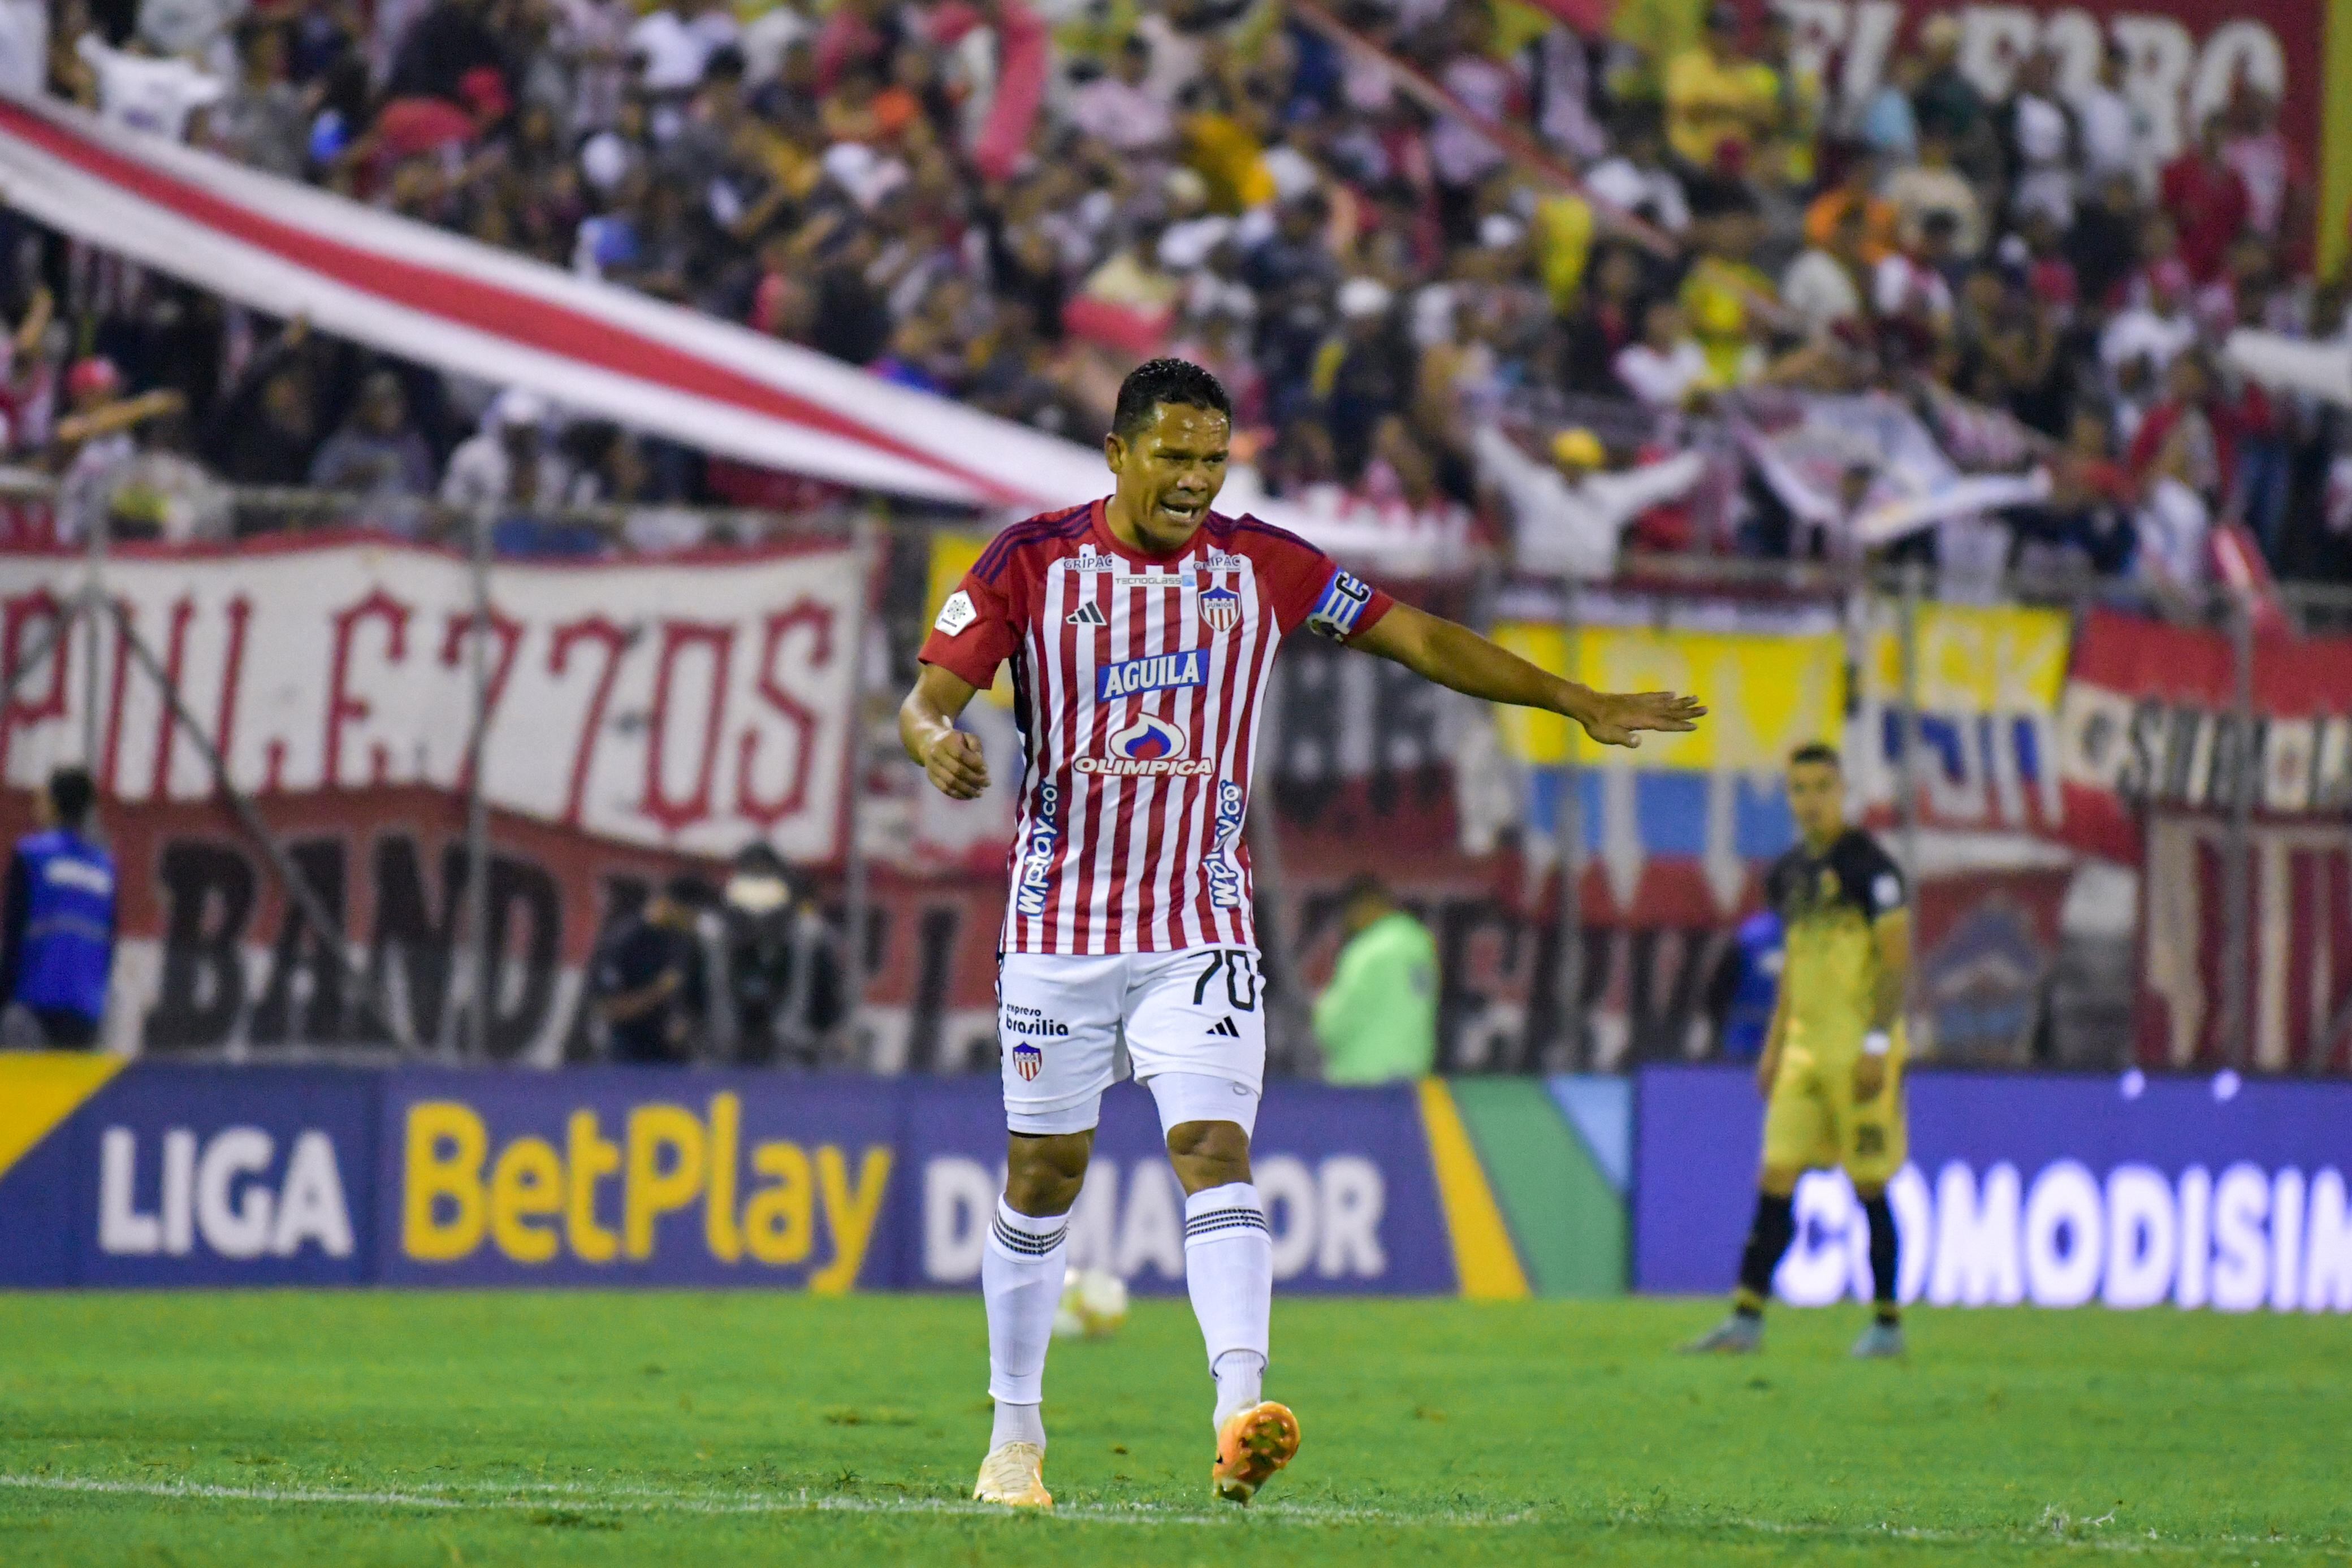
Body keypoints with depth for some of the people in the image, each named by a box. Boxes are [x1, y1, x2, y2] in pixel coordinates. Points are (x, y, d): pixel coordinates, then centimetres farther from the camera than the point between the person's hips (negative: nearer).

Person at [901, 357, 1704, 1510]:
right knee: (1042, 1177, 7)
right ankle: (1015, 1436, 21)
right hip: (1059, 923, 0)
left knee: (1214, 1152, -17)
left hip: (1201, 930, 0)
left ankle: (1241, 1416, -32)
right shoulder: (1032, 562, -5)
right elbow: (929, 695, -6)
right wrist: (937, 743, -32)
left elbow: (1416, 637, 7)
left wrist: (1584, 706, 7)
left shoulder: (1261, 567, 0)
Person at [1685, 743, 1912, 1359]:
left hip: (1860, 1049, -7)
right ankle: (1747, 1319, 0)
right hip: (1804, 1048, 7)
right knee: (1776, 1181, 0)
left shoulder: (1868, 865, -9)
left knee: (1870, 1187, -2)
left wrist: (1877, 1044, -17)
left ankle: (1887, 1323, 8)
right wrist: (1774, 1048, 20)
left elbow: (1897, 958, -12)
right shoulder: (1789, 873, 14)